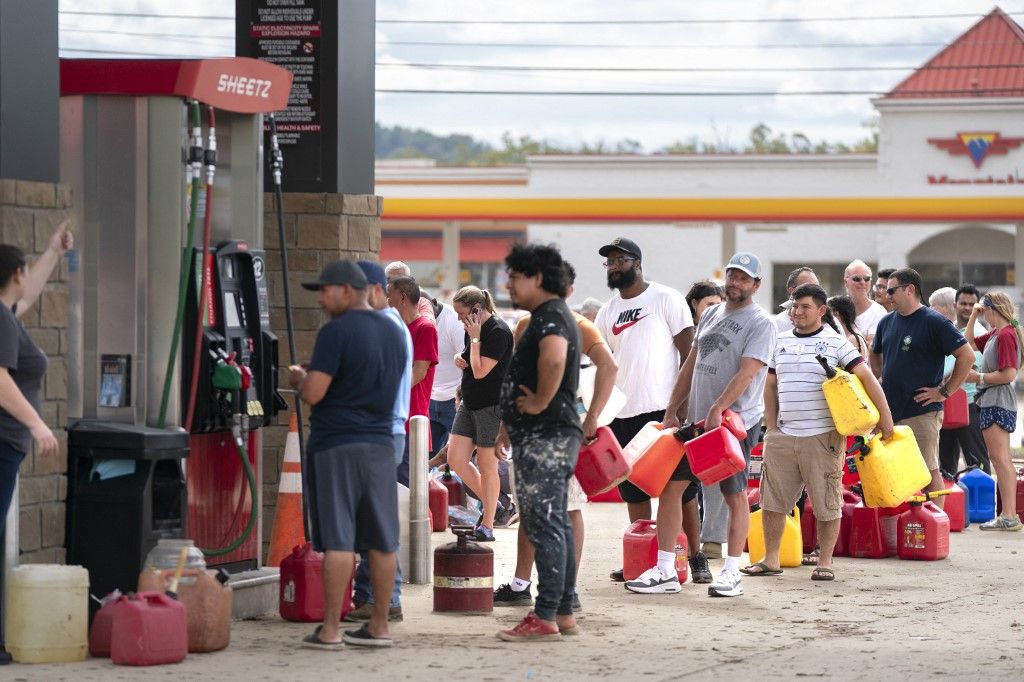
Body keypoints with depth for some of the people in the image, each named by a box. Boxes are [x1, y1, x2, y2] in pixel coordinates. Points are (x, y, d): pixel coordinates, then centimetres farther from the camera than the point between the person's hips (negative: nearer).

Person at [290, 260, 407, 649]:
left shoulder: (336, 332, -13)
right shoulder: (394, 333, 12)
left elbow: (313, 394, -17)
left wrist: (299, 380, 6)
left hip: (336, 445, -7)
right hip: (381, 443, 7)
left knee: (337, 540, -5)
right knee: (381, 540, 8)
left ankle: (330, 631, -4)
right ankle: (379, 627, 13)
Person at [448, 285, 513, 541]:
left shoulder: (498, 332, -16)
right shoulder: (473, 329, 10)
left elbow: (480, 371, -21)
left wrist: (475, 338, -15)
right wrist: (460, 358, 4)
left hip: (492, 405, -9)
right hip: (470, 403, 9)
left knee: (487, 465, -1)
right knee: (456, 460, 3)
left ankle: (487, 524, 8)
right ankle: (490, 503, 21)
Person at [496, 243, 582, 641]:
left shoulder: (550, 315, -14)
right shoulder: (551, 315, 20)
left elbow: (554, 356, -37)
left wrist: (541, 401, -25)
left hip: (545, 438, -11)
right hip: (548, 435, 11)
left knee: (545, 525, -10)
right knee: (555, 524, 13)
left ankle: (545, 618, -11)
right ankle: (563, 613, 18)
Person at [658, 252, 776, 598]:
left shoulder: (761, 323, -8)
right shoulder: (710, 314, 15)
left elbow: (746, 375, -18)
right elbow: (691, 365, 19)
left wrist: (718, 409, -27)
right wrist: (672, 411, 13)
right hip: (697, 420, 7)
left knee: (735, 495, -1)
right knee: (669, 486, 4)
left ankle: (731, 573, 5)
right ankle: (664, 570, 10)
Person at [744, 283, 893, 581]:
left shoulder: (835, 341, -2)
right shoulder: (781, 341, 13)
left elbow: (867, 378, -6)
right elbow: (770, 386, 19)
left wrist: (885, 418, -11)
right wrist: (771, 428, 11)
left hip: (823, 436, -5)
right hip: (783, 437, 5)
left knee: (827, 503, 0)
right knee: (772, 500, 6)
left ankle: (824, 562, 9)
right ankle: (770, 559, 16)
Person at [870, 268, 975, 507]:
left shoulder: (934, 322, -8)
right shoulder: (887, 322, 13)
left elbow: (967, 356, -12)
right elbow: (875, 354, 31)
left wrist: (944, 391, -11)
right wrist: (878, 383, 15)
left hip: (921, 413, -7)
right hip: (889, 412, 7)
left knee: (929, 471, -4)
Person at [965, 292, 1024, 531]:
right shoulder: (994, 334, 14)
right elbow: (969, 343, 28)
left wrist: (978, 377, -14)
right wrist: (973, 315, 19)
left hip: (998, 402, -10)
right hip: (991, 402, 10)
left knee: (999, 458, -13)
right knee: (1000, 460, 11)